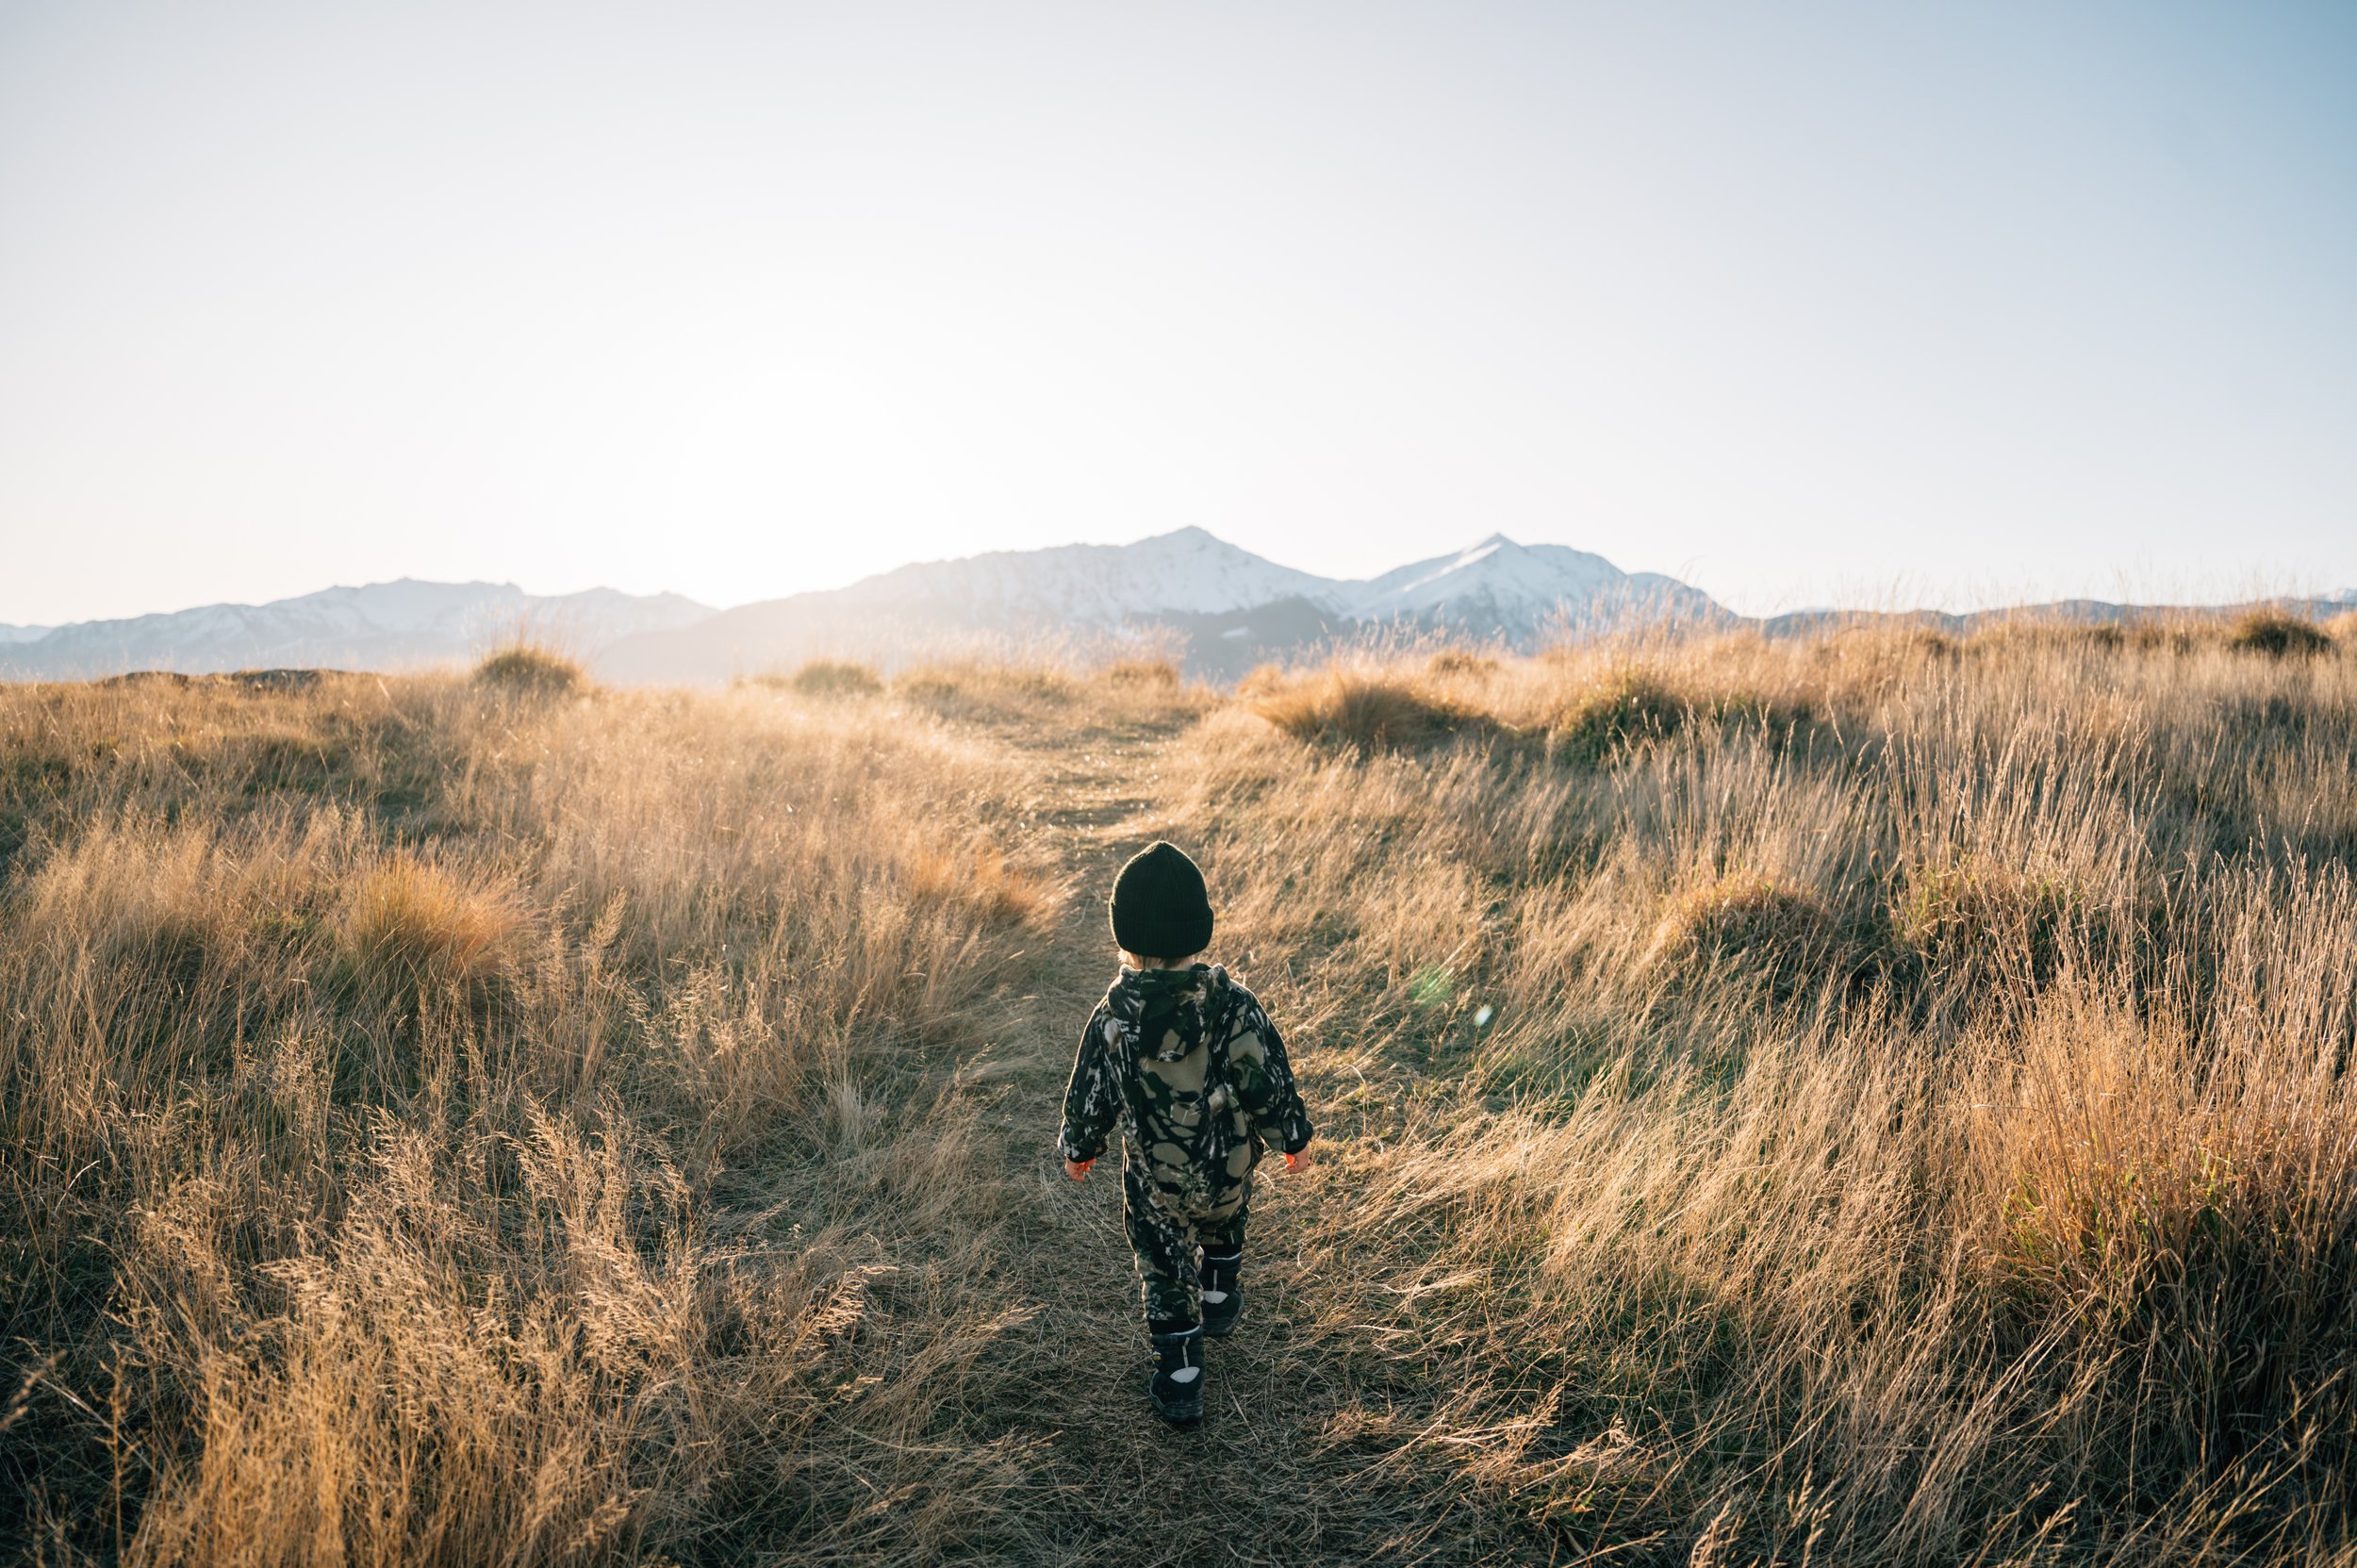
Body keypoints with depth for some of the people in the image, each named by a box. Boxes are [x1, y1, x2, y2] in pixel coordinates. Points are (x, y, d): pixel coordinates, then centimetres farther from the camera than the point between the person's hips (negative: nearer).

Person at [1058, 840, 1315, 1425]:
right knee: (1224, 1224, 34)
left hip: (1153, 1180, -1)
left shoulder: (1112, 1018, -24)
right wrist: (1294, 1139, 5)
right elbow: (1271, 1083, -13)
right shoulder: (1234, 1006, -25)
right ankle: (1220, 1301, 55)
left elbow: (1091, 1097, -10)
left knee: (1165, 1273, 19)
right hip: (1228, 1167, 1)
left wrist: (1079, 1150, 10)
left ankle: (1179, 1383, 28)